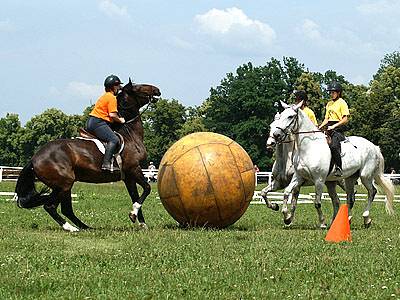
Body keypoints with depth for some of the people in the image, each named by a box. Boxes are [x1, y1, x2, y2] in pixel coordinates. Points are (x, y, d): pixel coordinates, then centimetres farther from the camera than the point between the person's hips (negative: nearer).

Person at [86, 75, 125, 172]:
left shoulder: (105, 96, 23)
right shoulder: (112, 97, -8)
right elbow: (112, 114, -17)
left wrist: (117, 119, 17)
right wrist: (120, 120, -1)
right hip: (97, 123, -11)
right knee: (114, 139, -23)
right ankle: (106, 163, -36)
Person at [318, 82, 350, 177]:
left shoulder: (342, 103, -3)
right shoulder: (329, 104, 20)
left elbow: (345, 119, -10)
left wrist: (333, 126, -18)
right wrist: (320, 127, 5)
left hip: (338, 128, -8)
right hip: (329, 128, 8)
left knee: (334, 146, -30)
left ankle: (339, 168, -29)